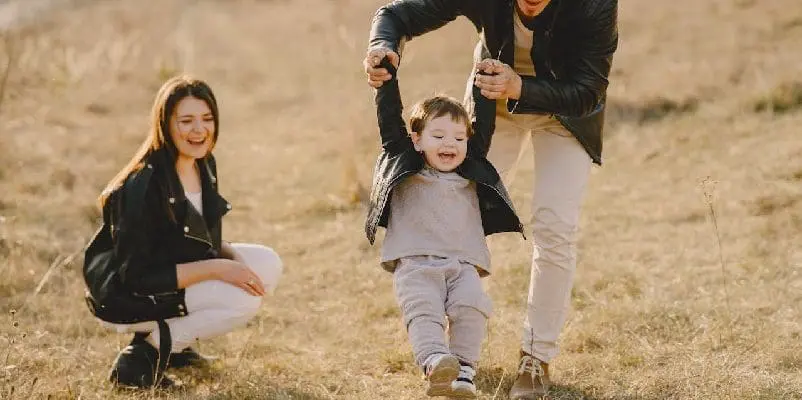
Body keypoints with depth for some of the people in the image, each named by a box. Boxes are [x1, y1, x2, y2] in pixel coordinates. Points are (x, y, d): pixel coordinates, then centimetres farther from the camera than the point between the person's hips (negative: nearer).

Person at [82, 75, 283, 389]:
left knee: (267, 264, -2)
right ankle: (142, 356, -11)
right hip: (123, 298, -9)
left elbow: (204, 241, 14)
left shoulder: (204, 166, 0)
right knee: (243, 298, -22)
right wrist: (216, 268, -27)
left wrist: (232, 256, -10)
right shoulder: (143, 185, -26)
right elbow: (136, 276, -26)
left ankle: (174, 341, 6)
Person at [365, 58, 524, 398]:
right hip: (414, 264, -2)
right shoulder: (404, 168, 14)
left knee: (472, 307, -23)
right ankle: (435, 364, -44)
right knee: (423, 311, -26)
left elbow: (484, 127, 24)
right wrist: (386, 78, 5)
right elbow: (389, 121, 9)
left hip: (463, 265, 3)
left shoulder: (471, 174, 22)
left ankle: (463, 371, -25)